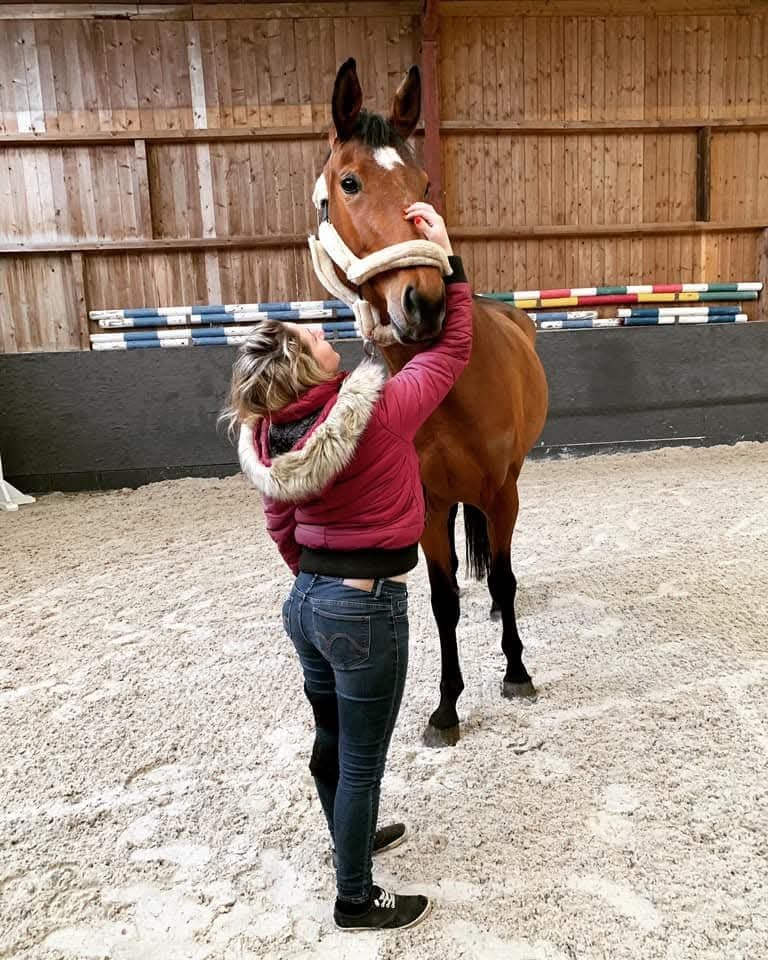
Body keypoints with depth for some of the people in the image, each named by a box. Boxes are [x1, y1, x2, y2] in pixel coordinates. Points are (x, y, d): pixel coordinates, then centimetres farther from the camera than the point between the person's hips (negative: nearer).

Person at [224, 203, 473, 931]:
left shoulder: (269, 439, -4)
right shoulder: (381, 410, -21)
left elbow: (281, 531, 7)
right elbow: (454, 347, -7)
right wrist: (447, 257, 2)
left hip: (307, 603, 7)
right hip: (367, 612, -6)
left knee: (331, 742, 26)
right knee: (362, 761, 12)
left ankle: (351, 840, 53)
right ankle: (356, 900, 33)